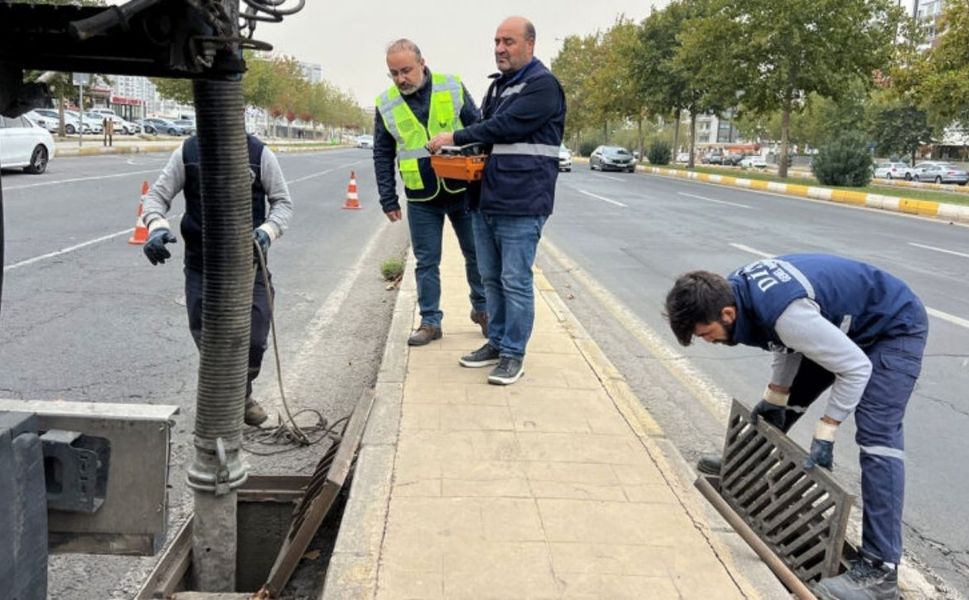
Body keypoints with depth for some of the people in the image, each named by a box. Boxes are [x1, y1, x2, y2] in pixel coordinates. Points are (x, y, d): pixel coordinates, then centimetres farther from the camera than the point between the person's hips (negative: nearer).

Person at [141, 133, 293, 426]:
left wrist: (267, 230, -15)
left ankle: (242, 395, 32)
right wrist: (156, 226, -16)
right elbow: (158, 194, 5)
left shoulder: (259, 152, -1)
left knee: (253, 338, 1)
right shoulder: (188, 152, 1)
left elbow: (283, 202, 5)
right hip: (200, 264, 1)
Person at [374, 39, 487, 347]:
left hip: (463, 190, -1)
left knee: (476, 254, 9)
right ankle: (430, 321, 17)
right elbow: (382, 156, 7)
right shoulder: (386, 105, 1)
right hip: (421, 198, 1)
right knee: (426, 262, 6)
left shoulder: (453, 88, -3)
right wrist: (388, 200, 4)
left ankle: (481, 309, 29)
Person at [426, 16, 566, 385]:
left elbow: (505, 127, -17)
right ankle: (496, 342, 26)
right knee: (491, 278, 14)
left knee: (515, 282, -3)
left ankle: (513, 354, 6)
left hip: (521, 205, -8)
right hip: (486, 201, 9)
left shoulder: (542, 84, -8)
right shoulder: (498, 86, 19)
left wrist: (455, 138, -11)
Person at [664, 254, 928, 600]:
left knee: (876, 435, -20)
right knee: (785, 401, 17)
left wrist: (825, 432, -25)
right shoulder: (739, 289, -13)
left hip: (895, 327, -9)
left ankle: (880, 570, -21)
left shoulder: (787, 314, -40)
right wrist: (773, 397, 7)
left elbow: (856, 368, -30)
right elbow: (788, 342, 5)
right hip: (844, 326, 9)